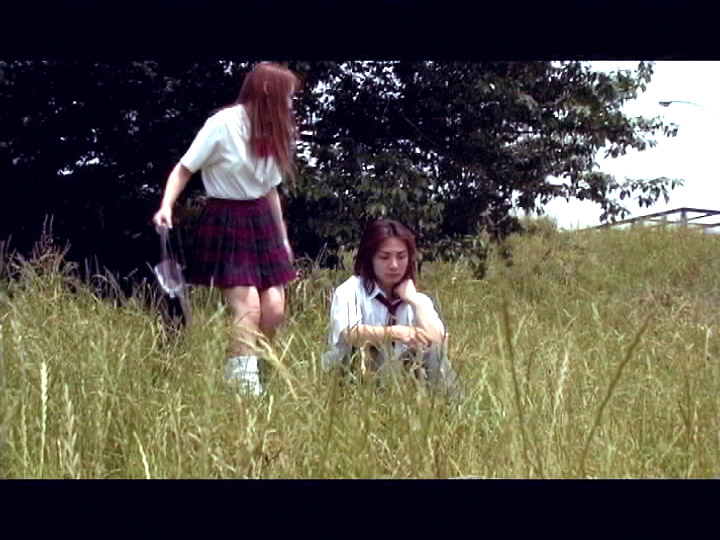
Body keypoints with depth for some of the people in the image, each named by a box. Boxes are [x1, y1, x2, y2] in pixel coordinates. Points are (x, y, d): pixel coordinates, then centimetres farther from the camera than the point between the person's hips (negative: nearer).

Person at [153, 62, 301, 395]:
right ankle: (245, 385, -9)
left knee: (274, 310, -1)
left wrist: (283, 237, 20)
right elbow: (185, 168, -9)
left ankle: (238, 375, 13)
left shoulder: (271, 133, 9)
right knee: (248, 307, -15)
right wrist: (167, 206, -24)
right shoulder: (223, 124, -12)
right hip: (226, 223, -7)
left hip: (260, 221, 7)